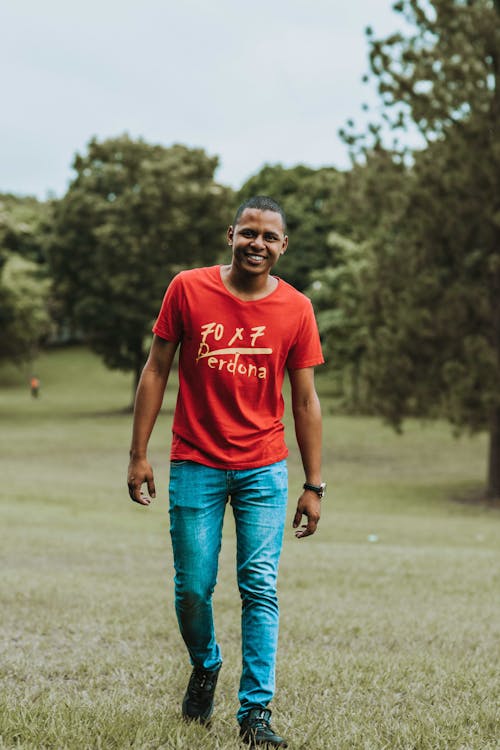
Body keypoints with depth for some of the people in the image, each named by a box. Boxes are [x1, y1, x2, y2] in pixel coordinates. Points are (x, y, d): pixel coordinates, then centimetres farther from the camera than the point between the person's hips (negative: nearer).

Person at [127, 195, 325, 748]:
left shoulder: (296, 309, -1)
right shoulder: (188, 289, -3)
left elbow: (305, 401, 4)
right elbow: (156, 371, 3)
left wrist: (313, 486, 1)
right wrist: (139, 454, -1)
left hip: (264, 469, 0)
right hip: (195, 465, 0)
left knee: (260, 588, -5)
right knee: (192, 588, 2)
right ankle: (204, 666, 32)